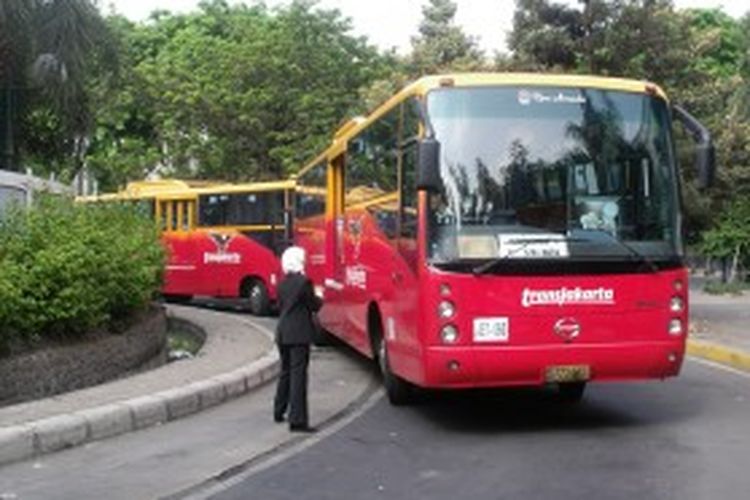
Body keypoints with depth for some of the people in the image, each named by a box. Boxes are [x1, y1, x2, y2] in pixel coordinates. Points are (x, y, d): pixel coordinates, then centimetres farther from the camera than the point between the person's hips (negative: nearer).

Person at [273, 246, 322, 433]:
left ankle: (279, 412, 31)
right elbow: (315, 306, -9)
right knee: (298, 374, -7)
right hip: (299, 334, -7)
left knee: (286, 372, 21)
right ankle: (297, 420, -9)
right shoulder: (304, 282, -12)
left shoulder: (282, 284, 9)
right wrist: (319, 297, 13)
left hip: (282, 333, 7)